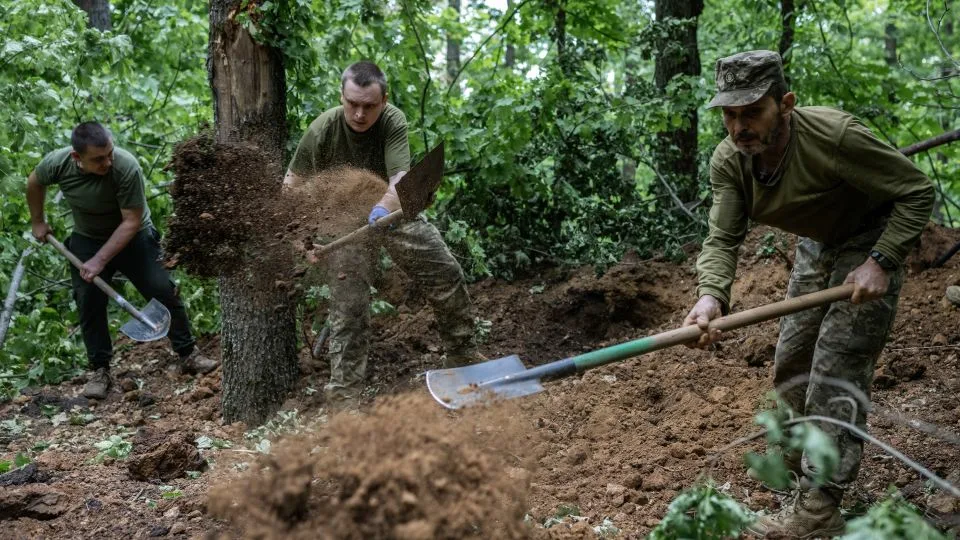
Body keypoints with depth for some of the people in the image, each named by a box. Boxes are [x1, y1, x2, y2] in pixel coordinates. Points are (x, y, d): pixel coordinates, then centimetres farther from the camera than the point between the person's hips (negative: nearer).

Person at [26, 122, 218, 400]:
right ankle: (99, 370, 11)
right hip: (87, 239, 3)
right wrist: (38, 222, 11)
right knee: (89, 303, -2)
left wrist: (100, 260, -29)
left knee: (164, 291, -6)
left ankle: (188, 355, 7)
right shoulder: (56, 163, -24)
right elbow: (34, 182, 2)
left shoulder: (127, 167, -35)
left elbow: (131, 222, -29)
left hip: (132, 237, -2)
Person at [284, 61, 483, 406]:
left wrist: (384, 208, -59)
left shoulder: (394, 122, -23)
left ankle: (463, 357, 24)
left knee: (447, 275, 4)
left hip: (392, 212, 2)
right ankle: (343, 392, 0)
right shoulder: (322, 129, -23)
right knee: (348, 306, -8)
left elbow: (400, 178, -38)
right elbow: (293, 184, -13)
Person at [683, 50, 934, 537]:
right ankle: (799, 468, 39)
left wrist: (880, 262, -31)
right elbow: (723, 237, -21)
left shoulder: (834, 136, -33)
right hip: (815, 246, 7)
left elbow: (916, 191, -23)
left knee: (835, 373, -11)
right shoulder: (728, 161, -16)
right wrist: (711, 295, -41)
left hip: (870, 245, -7)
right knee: (790, 365, 15)